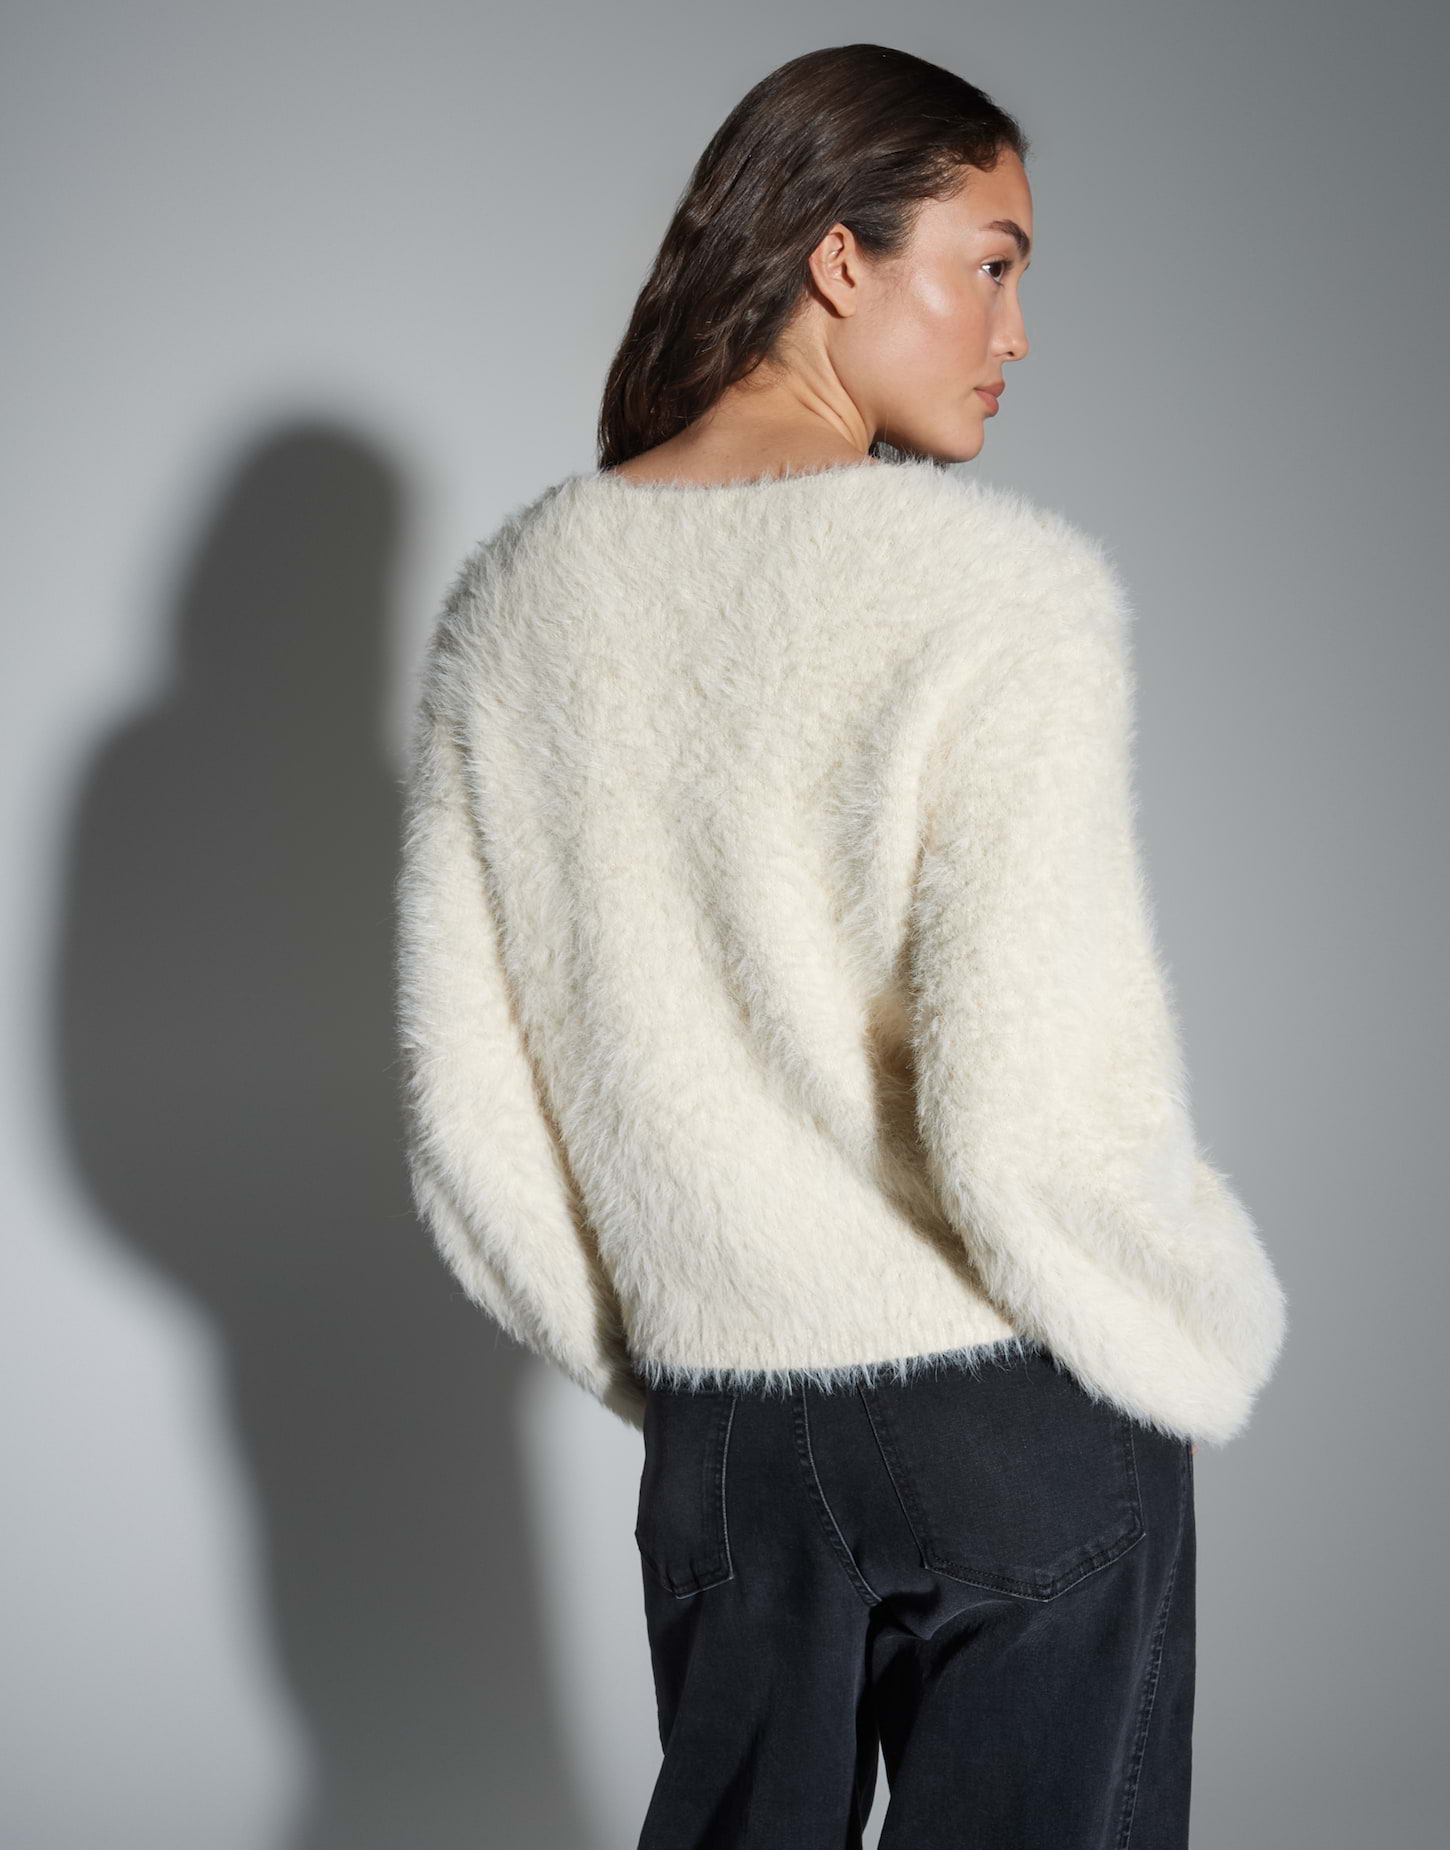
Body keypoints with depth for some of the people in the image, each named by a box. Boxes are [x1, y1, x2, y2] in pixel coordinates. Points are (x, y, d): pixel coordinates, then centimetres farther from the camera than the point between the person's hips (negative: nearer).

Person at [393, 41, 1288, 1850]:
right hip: (1018, 1423, -4)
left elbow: (462, 1104, 2)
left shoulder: (512, 596, -1)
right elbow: (1024, 1110, -22)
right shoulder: (1003, 584, -17)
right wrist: (1193, 1364, -3)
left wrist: (637, 1355, 16)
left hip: (717, 1420, 5)